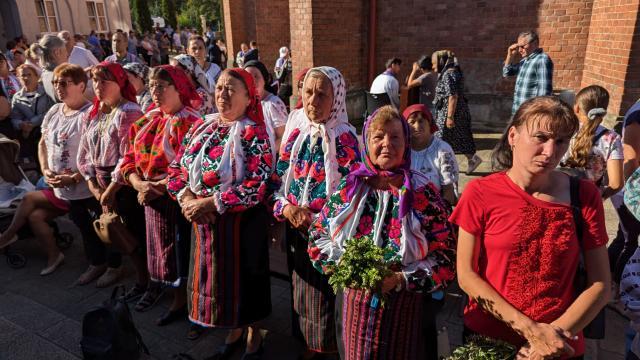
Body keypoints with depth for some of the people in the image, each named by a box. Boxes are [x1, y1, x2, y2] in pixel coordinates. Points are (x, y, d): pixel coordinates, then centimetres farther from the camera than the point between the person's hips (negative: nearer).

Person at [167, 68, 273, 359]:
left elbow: (258, 185, -22)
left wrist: (211, 203, -21)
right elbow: (176, 169, 7)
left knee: (243, 277, 9)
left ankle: (253, 333, 35)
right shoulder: (201, 127, 6)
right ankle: (234, 330, 42)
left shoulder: (253, 134, -13)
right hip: (203, 221, 6)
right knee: (218, 276, 18)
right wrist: (186, 199, -12)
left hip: (242, 221, -5)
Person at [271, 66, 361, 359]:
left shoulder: (344, 138, -12)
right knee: (300, 289, 19)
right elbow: (279, 177, 5)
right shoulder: (295, 130, 3)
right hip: (294, 228, 5)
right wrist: (285, 207, -12)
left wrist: (315, 219, -20)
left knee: (324, 291, 8)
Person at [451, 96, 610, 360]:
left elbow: (600, 285, -5)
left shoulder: (585, 195, -7)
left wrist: (554, 334, -16)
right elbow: (466, 275, -11)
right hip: (486, 337, -1)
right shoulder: (480, 193, -13)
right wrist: (530, 329, -15)